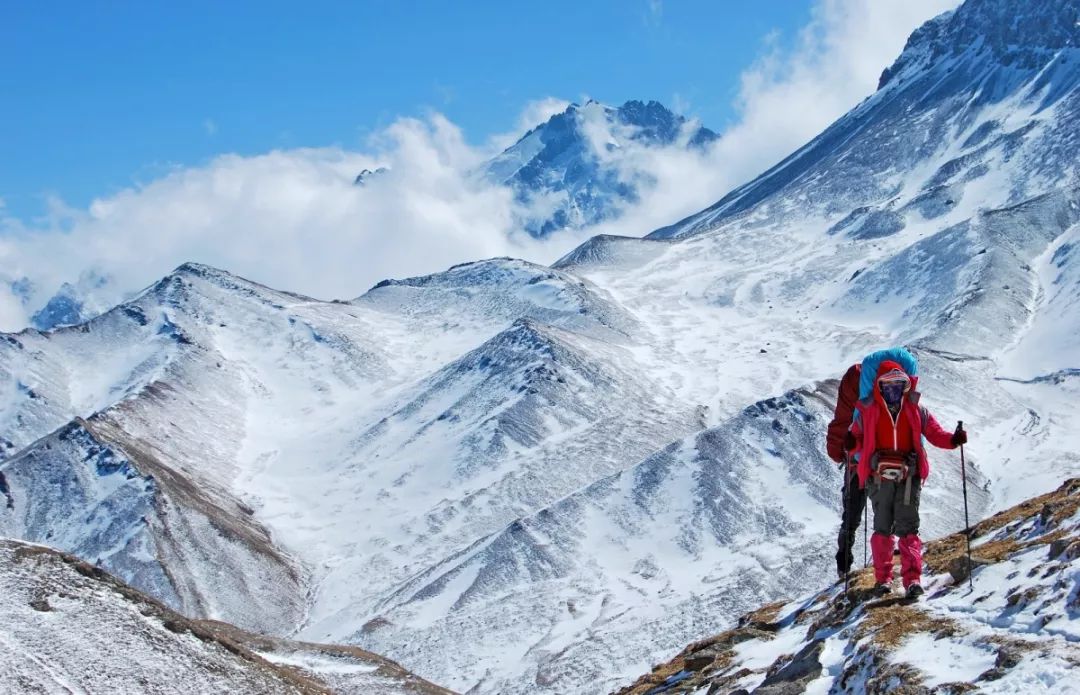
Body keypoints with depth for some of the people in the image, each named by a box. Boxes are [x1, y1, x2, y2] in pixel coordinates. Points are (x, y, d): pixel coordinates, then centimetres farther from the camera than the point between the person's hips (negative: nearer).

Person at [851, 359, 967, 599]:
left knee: (908, 527, -7)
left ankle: (912, 579, -11)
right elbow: (855, 437, 10)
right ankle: (882, 578, 12)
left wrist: (953, 439, -10)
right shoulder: (867, 411, 7)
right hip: (879, 475, 0)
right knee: (883, 527, 3)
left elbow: (935, 433, 10)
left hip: (908, 475, 0)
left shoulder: (916, 410, 10)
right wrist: (854, 447, -13)